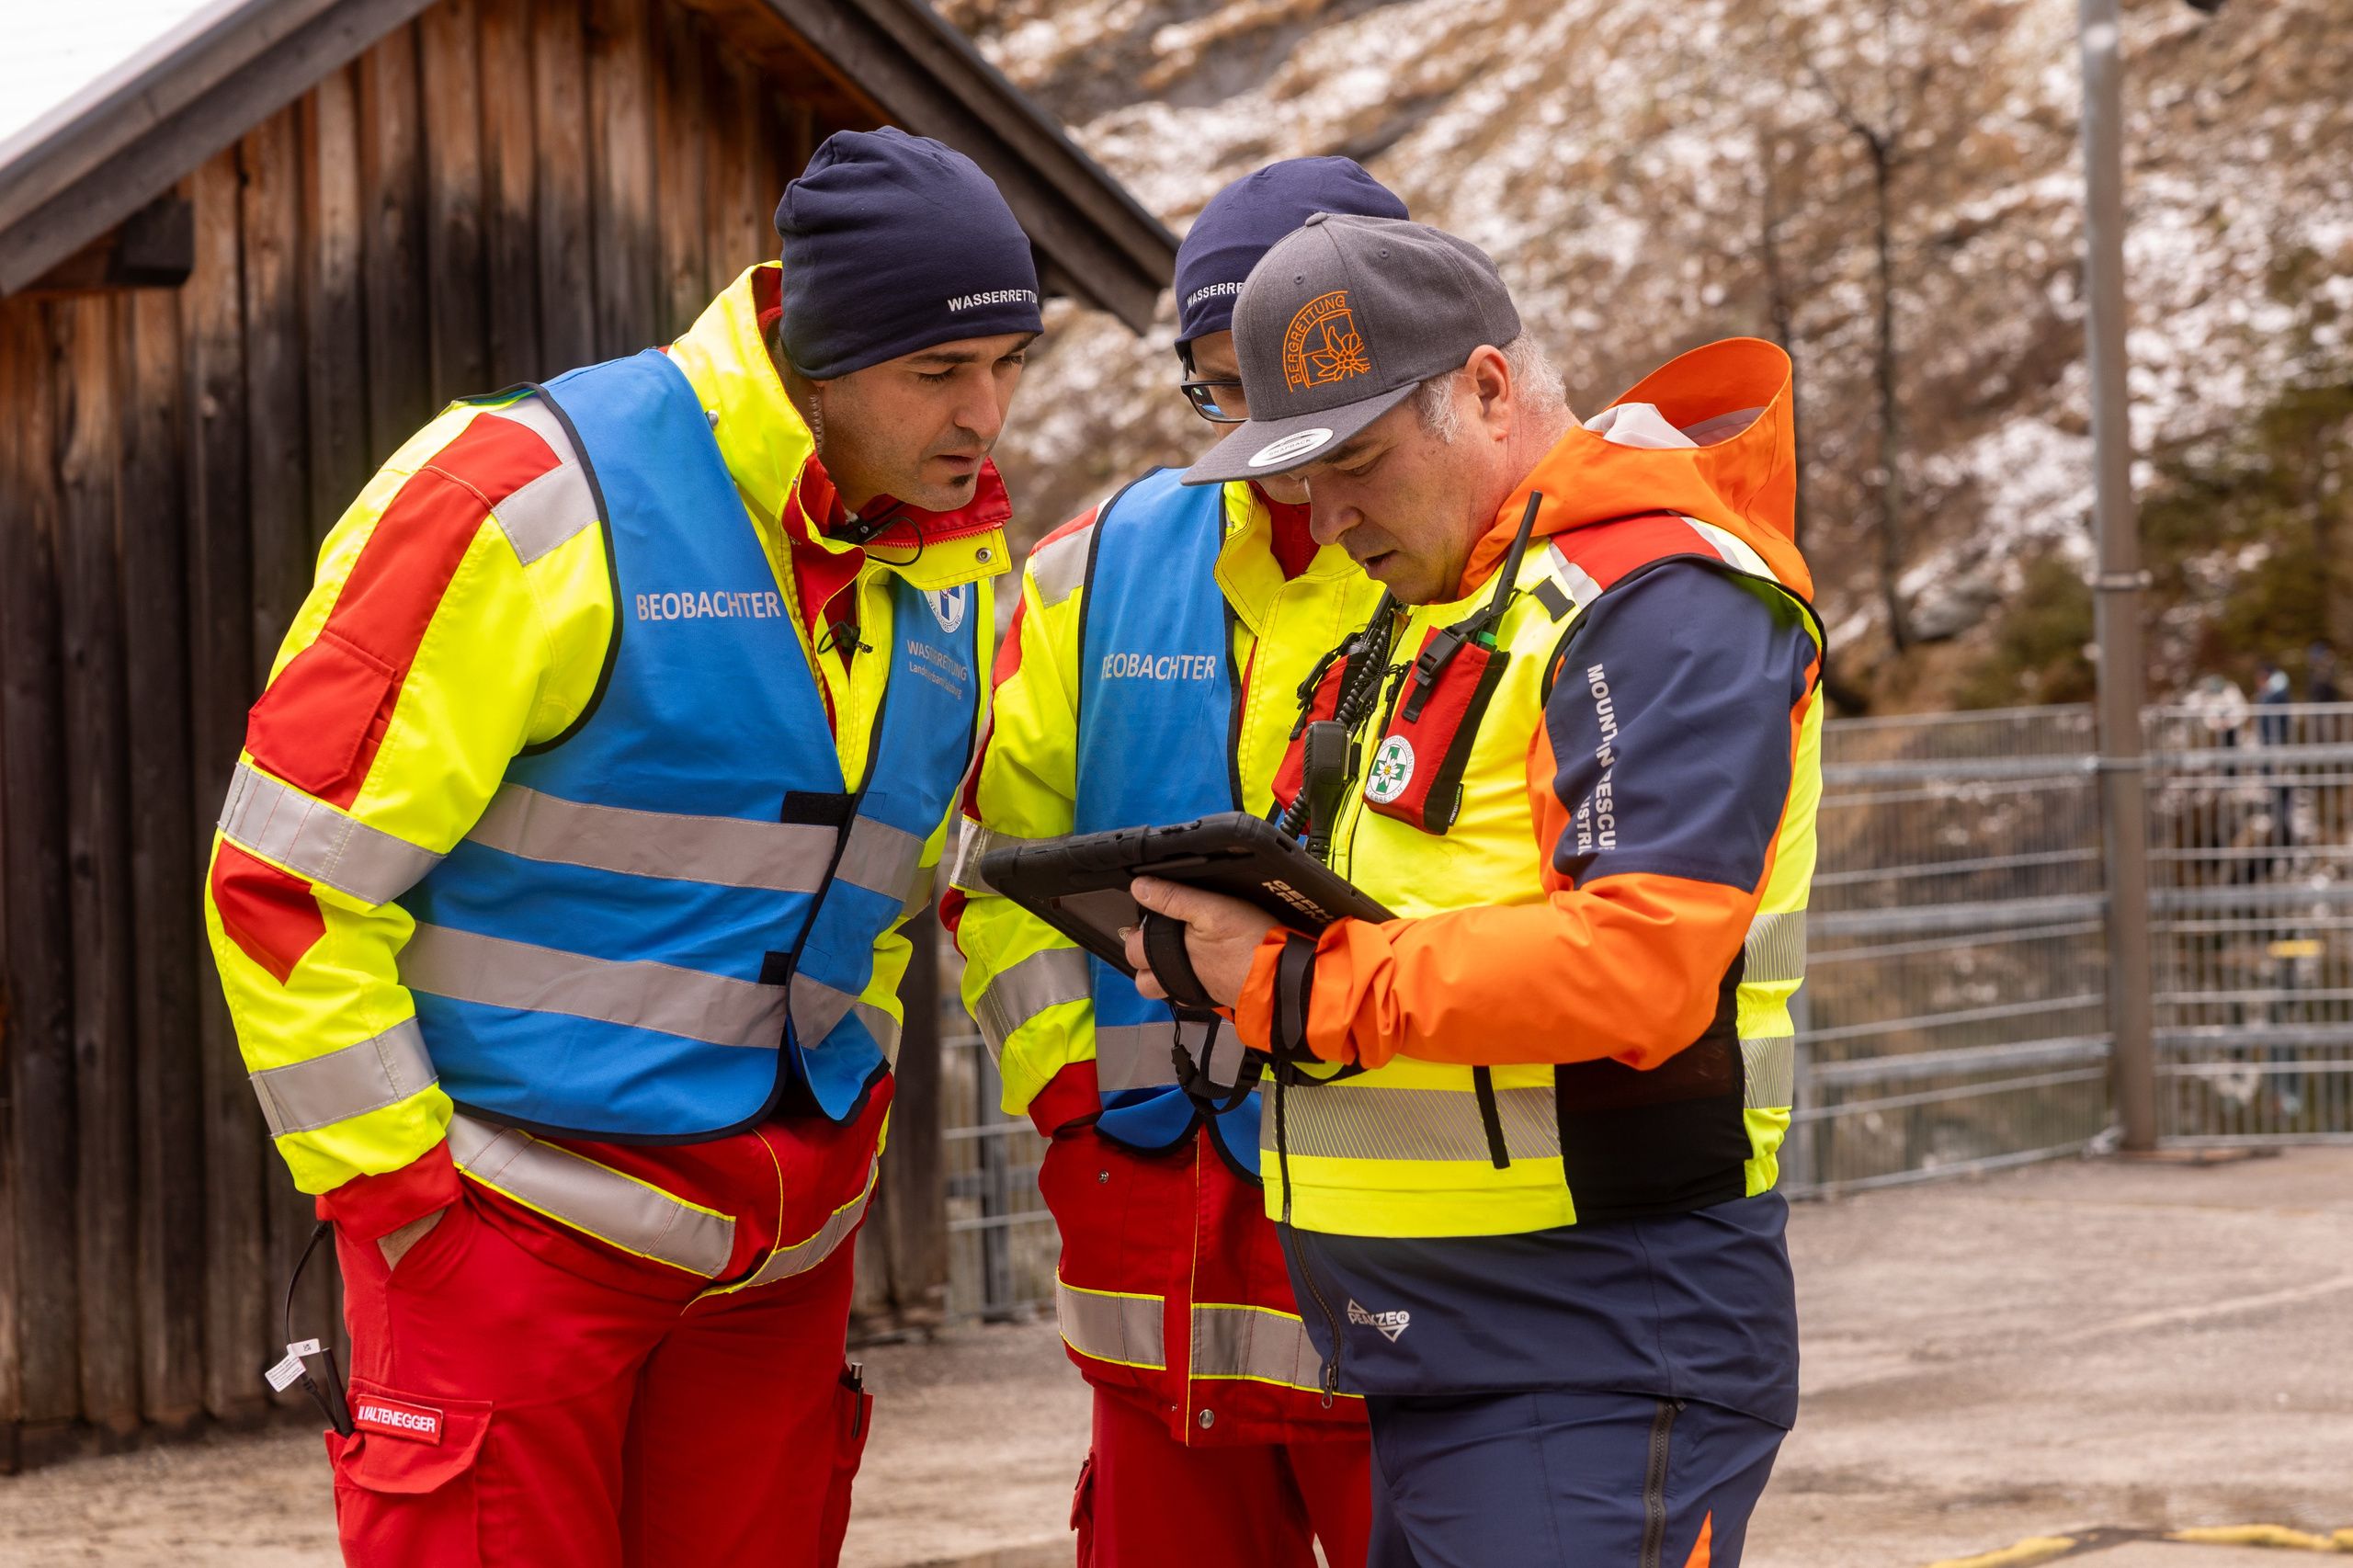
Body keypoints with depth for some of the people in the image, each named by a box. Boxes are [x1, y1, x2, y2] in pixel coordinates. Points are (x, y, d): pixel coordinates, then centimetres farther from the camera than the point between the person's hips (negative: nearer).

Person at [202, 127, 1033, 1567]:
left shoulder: (956, 564, 8)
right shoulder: (531, 506, -13)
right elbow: (288, 876, -12)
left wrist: (843, 1150, 13)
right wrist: (401, 1197, -12)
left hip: (781, 1256, 6)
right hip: (515, 1225, -6)